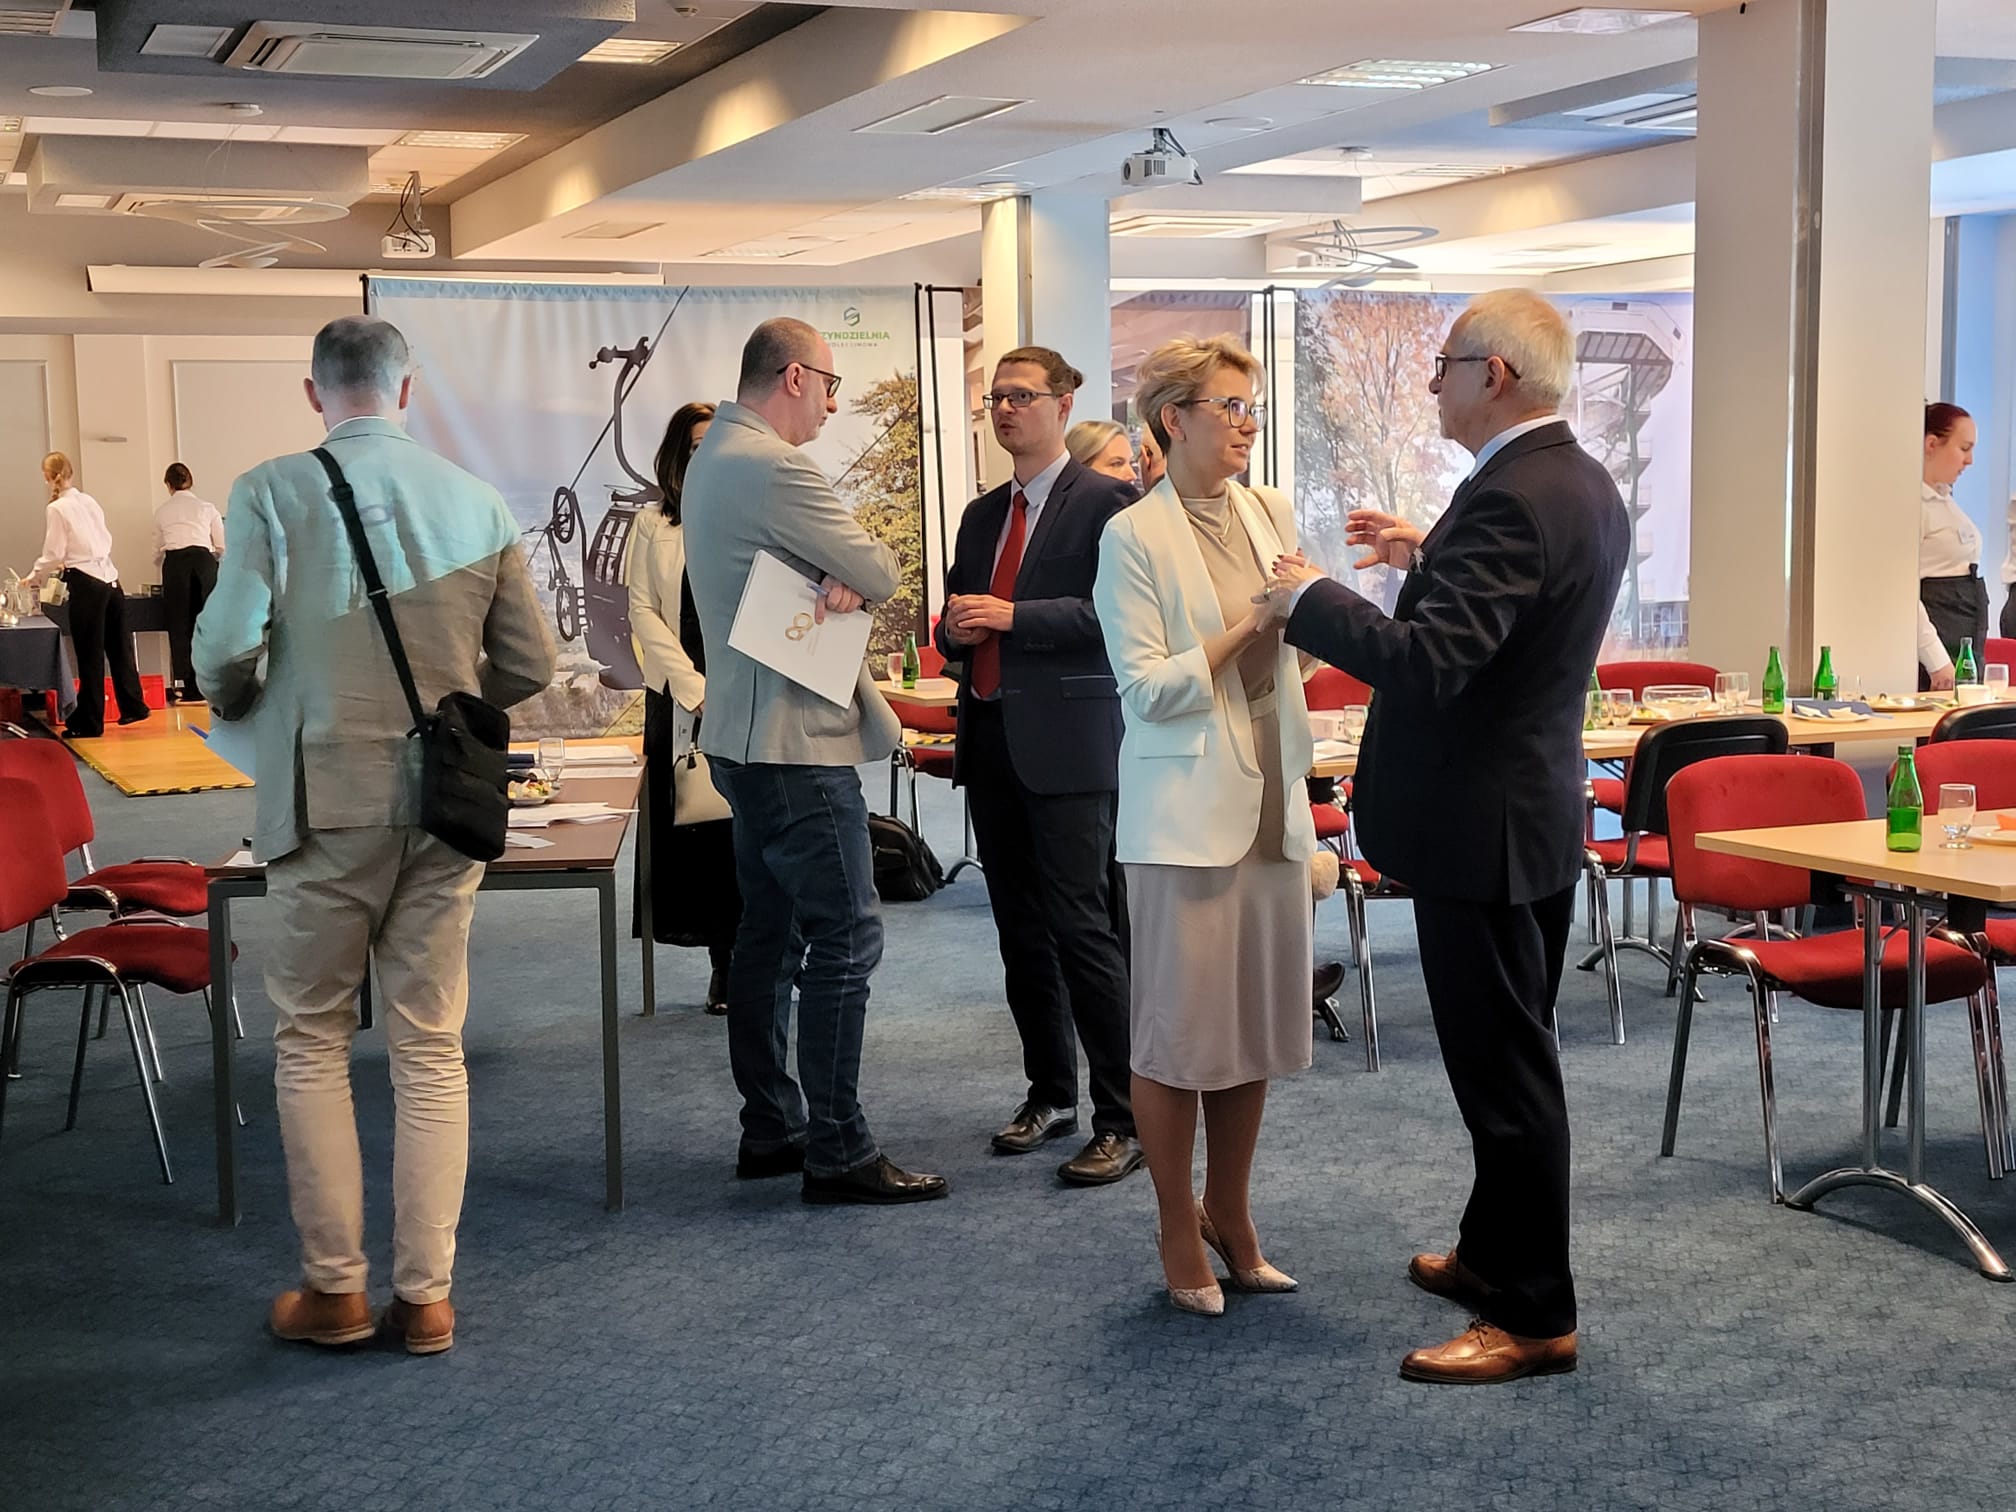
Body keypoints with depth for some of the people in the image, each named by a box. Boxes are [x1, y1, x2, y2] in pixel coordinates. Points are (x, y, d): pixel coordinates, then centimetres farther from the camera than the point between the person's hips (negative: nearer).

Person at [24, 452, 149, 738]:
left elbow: (52, 555, -9)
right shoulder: (89, 502, 9)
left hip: (87, 585, -6)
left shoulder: (56, 509, -9)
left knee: (90, 655, 0)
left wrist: (33, 578, 8)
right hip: (110, 579, 6)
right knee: (118, 646, 16)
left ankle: (88, 723, 7)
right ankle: (133, 706, 26)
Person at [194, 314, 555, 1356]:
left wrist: (233, 707, 10)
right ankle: (426, 1294, 14)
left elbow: (227, 645, -14)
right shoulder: (478, 502, 1)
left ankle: (334, 1288, 16)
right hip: (443, 805, 3)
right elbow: (528, 669, 4)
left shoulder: (271, 493, -8)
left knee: (311, 1043, 12)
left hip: (323, 801, -2)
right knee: (430, 1050, 9)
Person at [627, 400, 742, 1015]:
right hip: (682, 698, 1)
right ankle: (724, 963, 6)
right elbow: (643, 611, 3)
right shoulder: (653, 526, 9)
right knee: (700, 826, 0)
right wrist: (695, 687, -8)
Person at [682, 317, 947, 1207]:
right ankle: (838, 1153, -4)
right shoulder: (772, 469, -19)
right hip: (798, 740, -11)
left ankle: (770, 1130, 23)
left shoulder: (712, 459, 14)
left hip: (744, 737, 11)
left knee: (769, 934, 15)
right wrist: (853, 577, 6)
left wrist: (835, 583, -10)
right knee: (844, 939, -7)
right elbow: (882, 576, -15)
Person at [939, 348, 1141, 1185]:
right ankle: (1049, 1094, 24)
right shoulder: (982, 514, 19)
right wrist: (956, 627, 0)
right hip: (990, 736, 7)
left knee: (1082, 927, -9)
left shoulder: (1104, 500, -4)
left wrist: (1012, 617, -18)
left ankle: (1123, 1120, -2)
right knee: (1020, 929, 12)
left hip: (1066, 742, -7)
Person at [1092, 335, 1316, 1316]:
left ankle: (1230, 1217, 26)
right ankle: (1180, 1236, 15)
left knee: (1255, 1020, 11)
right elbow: (1146, 689, -13)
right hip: (1186, 810, -6)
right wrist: (1247, 626, -16)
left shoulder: (1272, 515, 9)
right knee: (1177, 1026, 1)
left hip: (1272, 801, 6)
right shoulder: (1134, 537, -8)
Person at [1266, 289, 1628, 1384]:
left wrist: (1311, 595, -18)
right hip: (1539, 812, 11)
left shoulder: (1509, 500, -24)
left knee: (1505, 1069, -1)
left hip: (1481, 826, -11)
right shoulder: (1586, 486, 8)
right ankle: (1495, 1253, 37)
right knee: (1512, 1057, 21)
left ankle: (1534, 1317, 10)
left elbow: (1426, 665, -31)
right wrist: (1426, 558, 14)